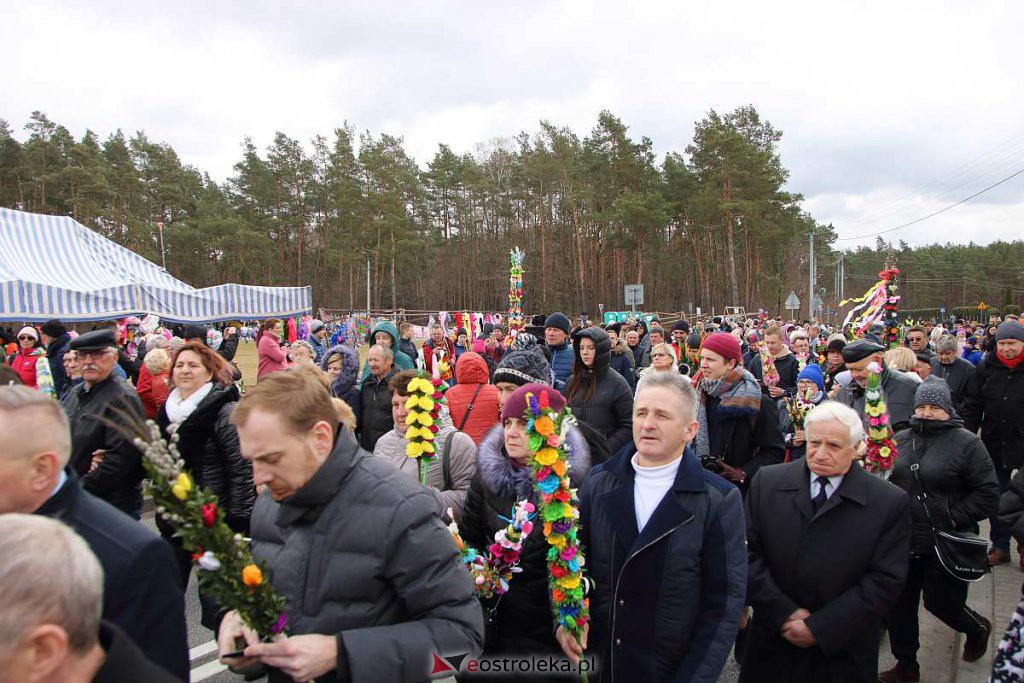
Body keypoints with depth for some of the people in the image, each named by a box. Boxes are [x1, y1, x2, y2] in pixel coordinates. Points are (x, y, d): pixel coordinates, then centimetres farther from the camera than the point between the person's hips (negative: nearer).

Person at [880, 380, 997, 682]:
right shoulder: (901, 440, 6)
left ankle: (978, 628, 42)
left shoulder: (966, 443, -8)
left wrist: (954, 518, -15)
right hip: (904, 542, 5)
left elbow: (988, 495, -9)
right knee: (900, 606, 10)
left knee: (940, 603, 8)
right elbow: (886, 481, 17)